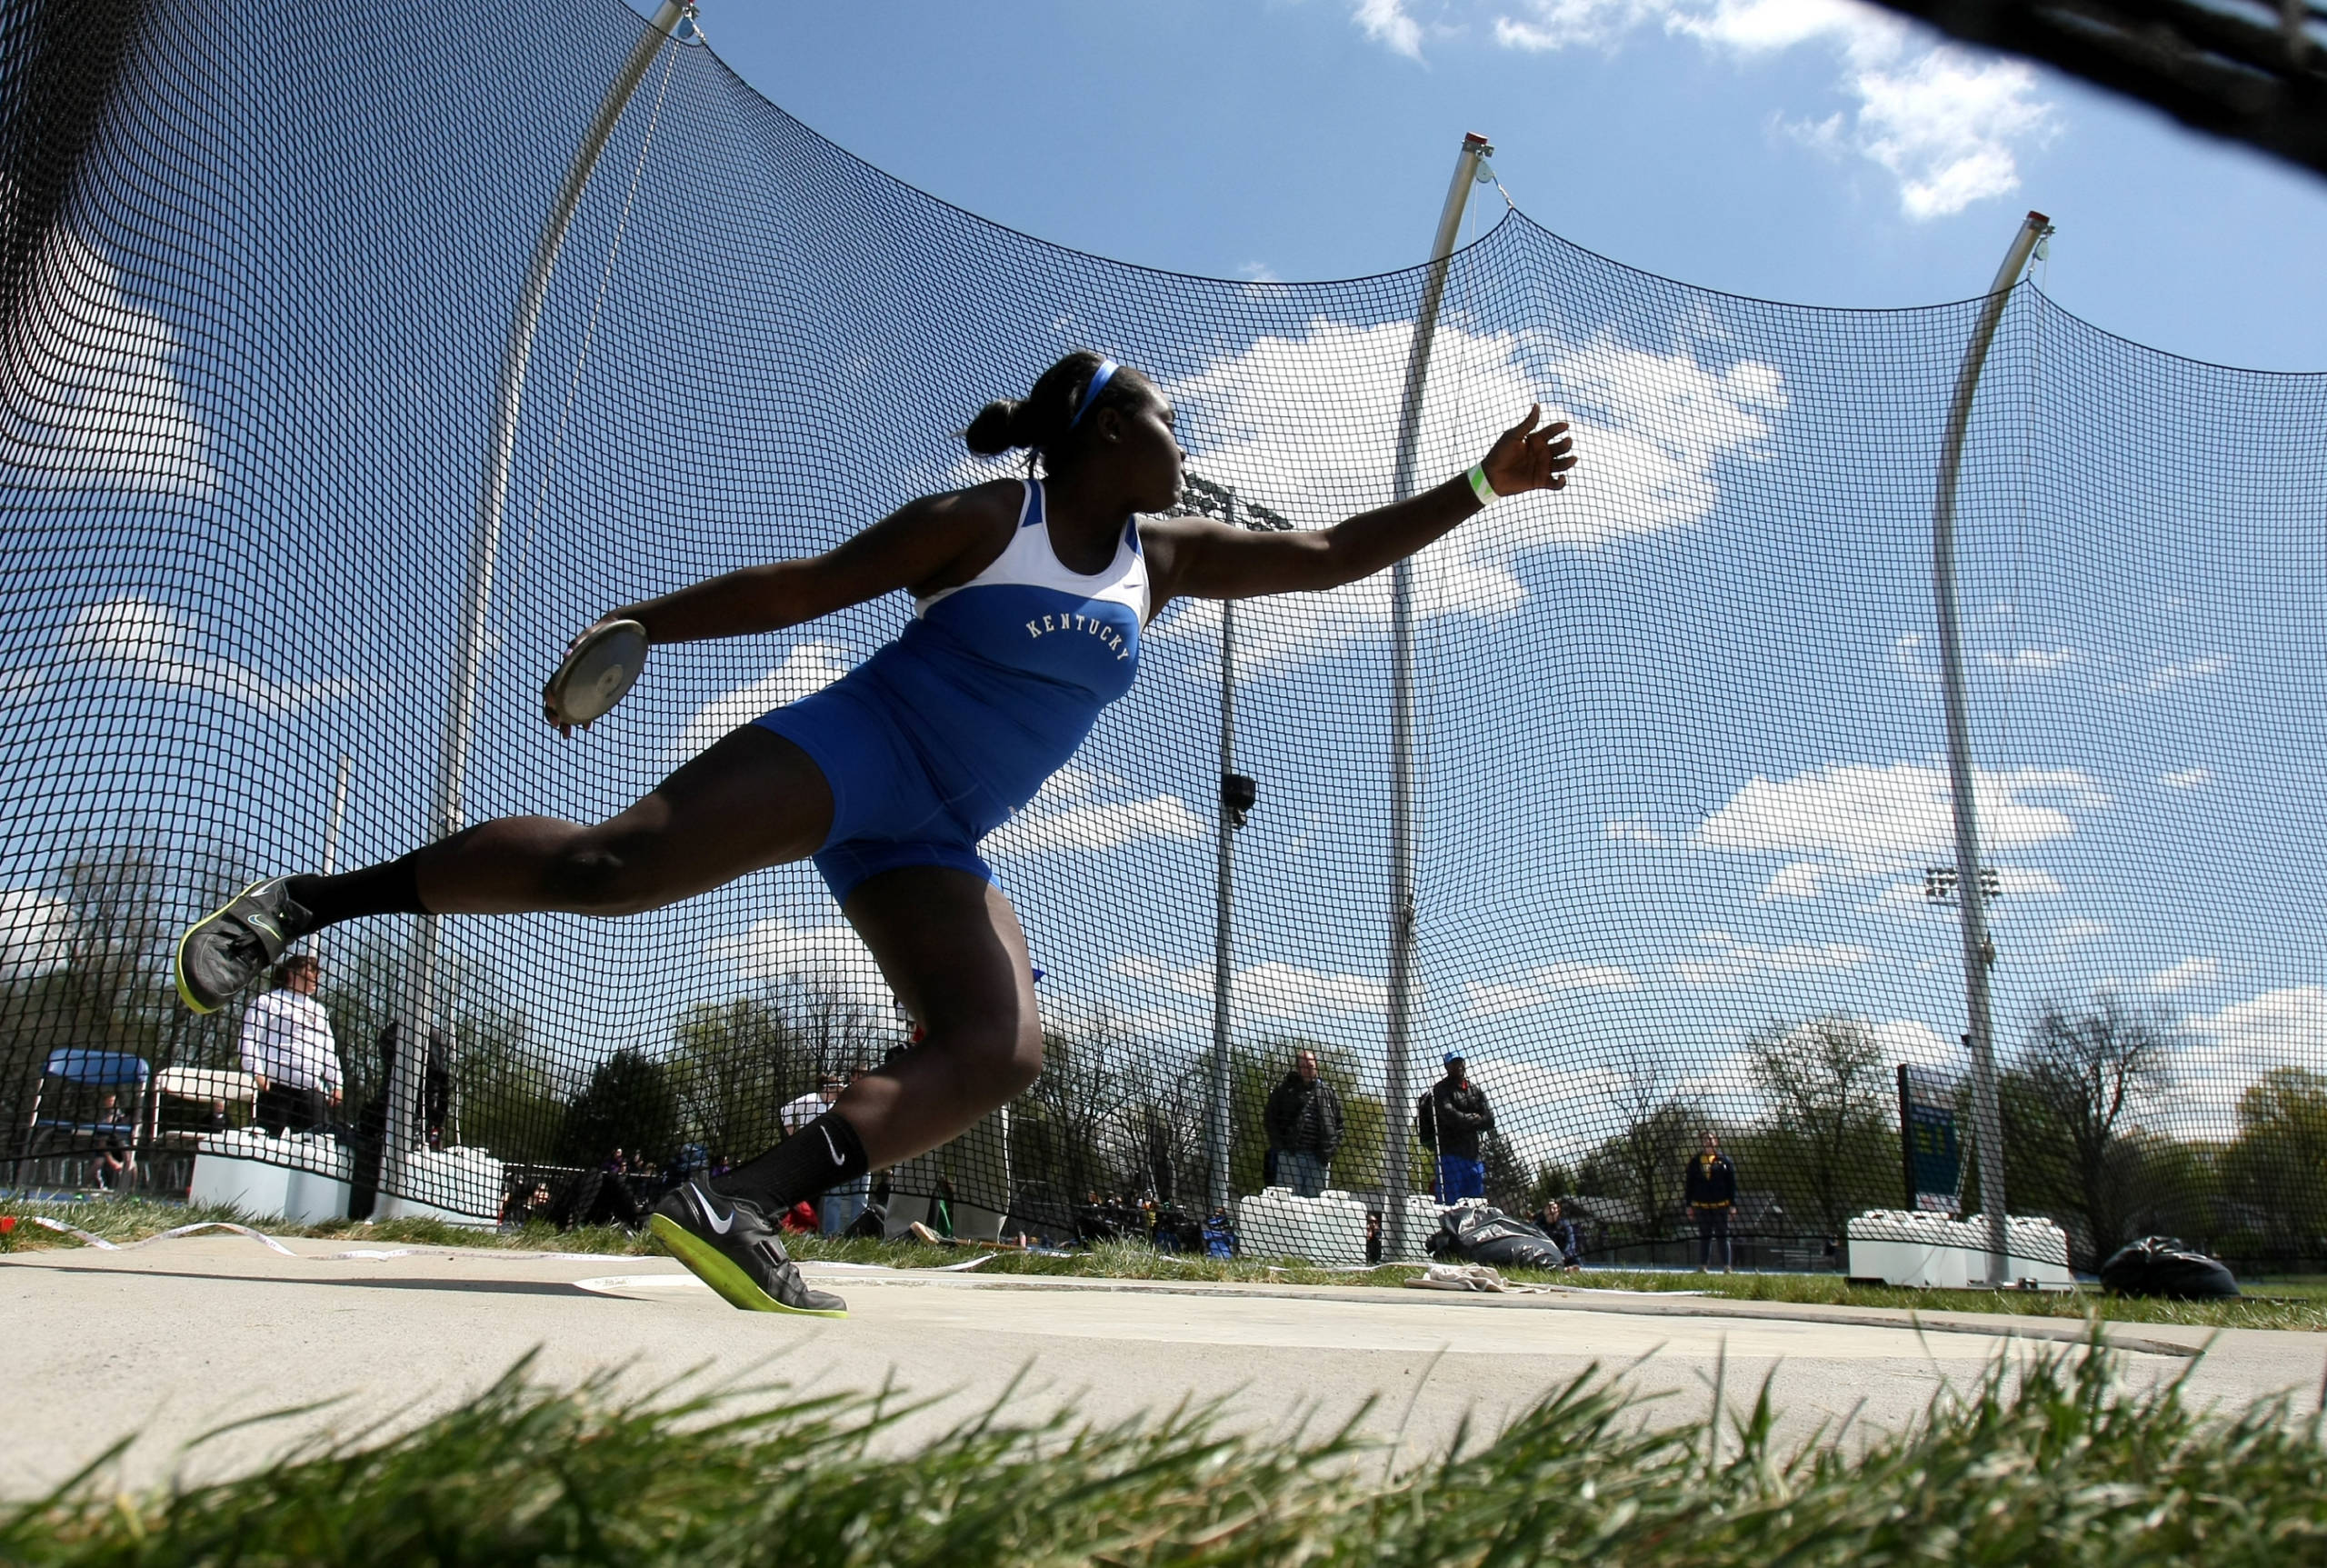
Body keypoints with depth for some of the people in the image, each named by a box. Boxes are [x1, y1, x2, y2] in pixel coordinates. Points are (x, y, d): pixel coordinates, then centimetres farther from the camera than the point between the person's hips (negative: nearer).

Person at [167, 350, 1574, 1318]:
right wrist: (634, 624, 0)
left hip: (931, 844, 6)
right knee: (610, 863, -23)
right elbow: (804, 587, 1)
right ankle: (308, 900, -6)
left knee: (1002, 1050, -16)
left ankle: (741, 1207, -21)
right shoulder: (982, 521, -1)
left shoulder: (1165, 557, 15)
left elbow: (1327, 557, 17)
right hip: (853, 750, -5)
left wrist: (1482, 485, 14)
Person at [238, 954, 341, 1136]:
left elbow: (330, 1051, 27)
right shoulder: (267, 1002, 8)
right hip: (275, 1087, -6)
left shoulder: (319, 1010, 28)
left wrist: (335, 1083, 17)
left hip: (312, 1091, 6)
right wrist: (256, 1072, -14)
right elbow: (249, 1037, -2)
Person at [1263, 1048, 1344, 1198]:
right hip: (1290, 1155, -2)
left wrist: (1332, 1146, 1)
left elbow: (1338, 1122, 14)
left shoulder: (1328, 1092, 12)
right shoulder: (1284, 1090, 6)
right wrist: (1278, 1144, -3)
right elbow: (1269, 1117, 7)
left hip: (1319, 1157, 2)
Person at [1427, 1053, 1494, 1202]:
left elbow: (1489, 1122, 7)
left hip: (1473, 1155, 6)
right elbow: (1450, 1116, -16)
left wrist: (1464, 1121, -5)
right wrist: (1475, 1120, -2)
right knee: (1449, 1203, -11)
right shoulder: (1441, 1089, 0)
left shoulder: (1476, 1090, 17)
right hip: (1450, 1154, -6)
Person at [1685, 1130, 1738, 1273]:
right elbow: (1689, 1183, 7)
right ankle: (1703, 1266, 13)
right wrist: (1689, 1204, 3)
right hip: (1701, 1205, 2)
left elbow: (1732, 1183, 0)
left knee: (1722, 1236, 4)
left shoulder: (1724, 1160, 1)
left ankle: (1726, 1267, 8)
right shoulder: (1695, 1160, 5)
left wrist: (1733, 1204, -5)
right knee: (1704, 1237, 9)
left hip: (1720, 1204, -2)